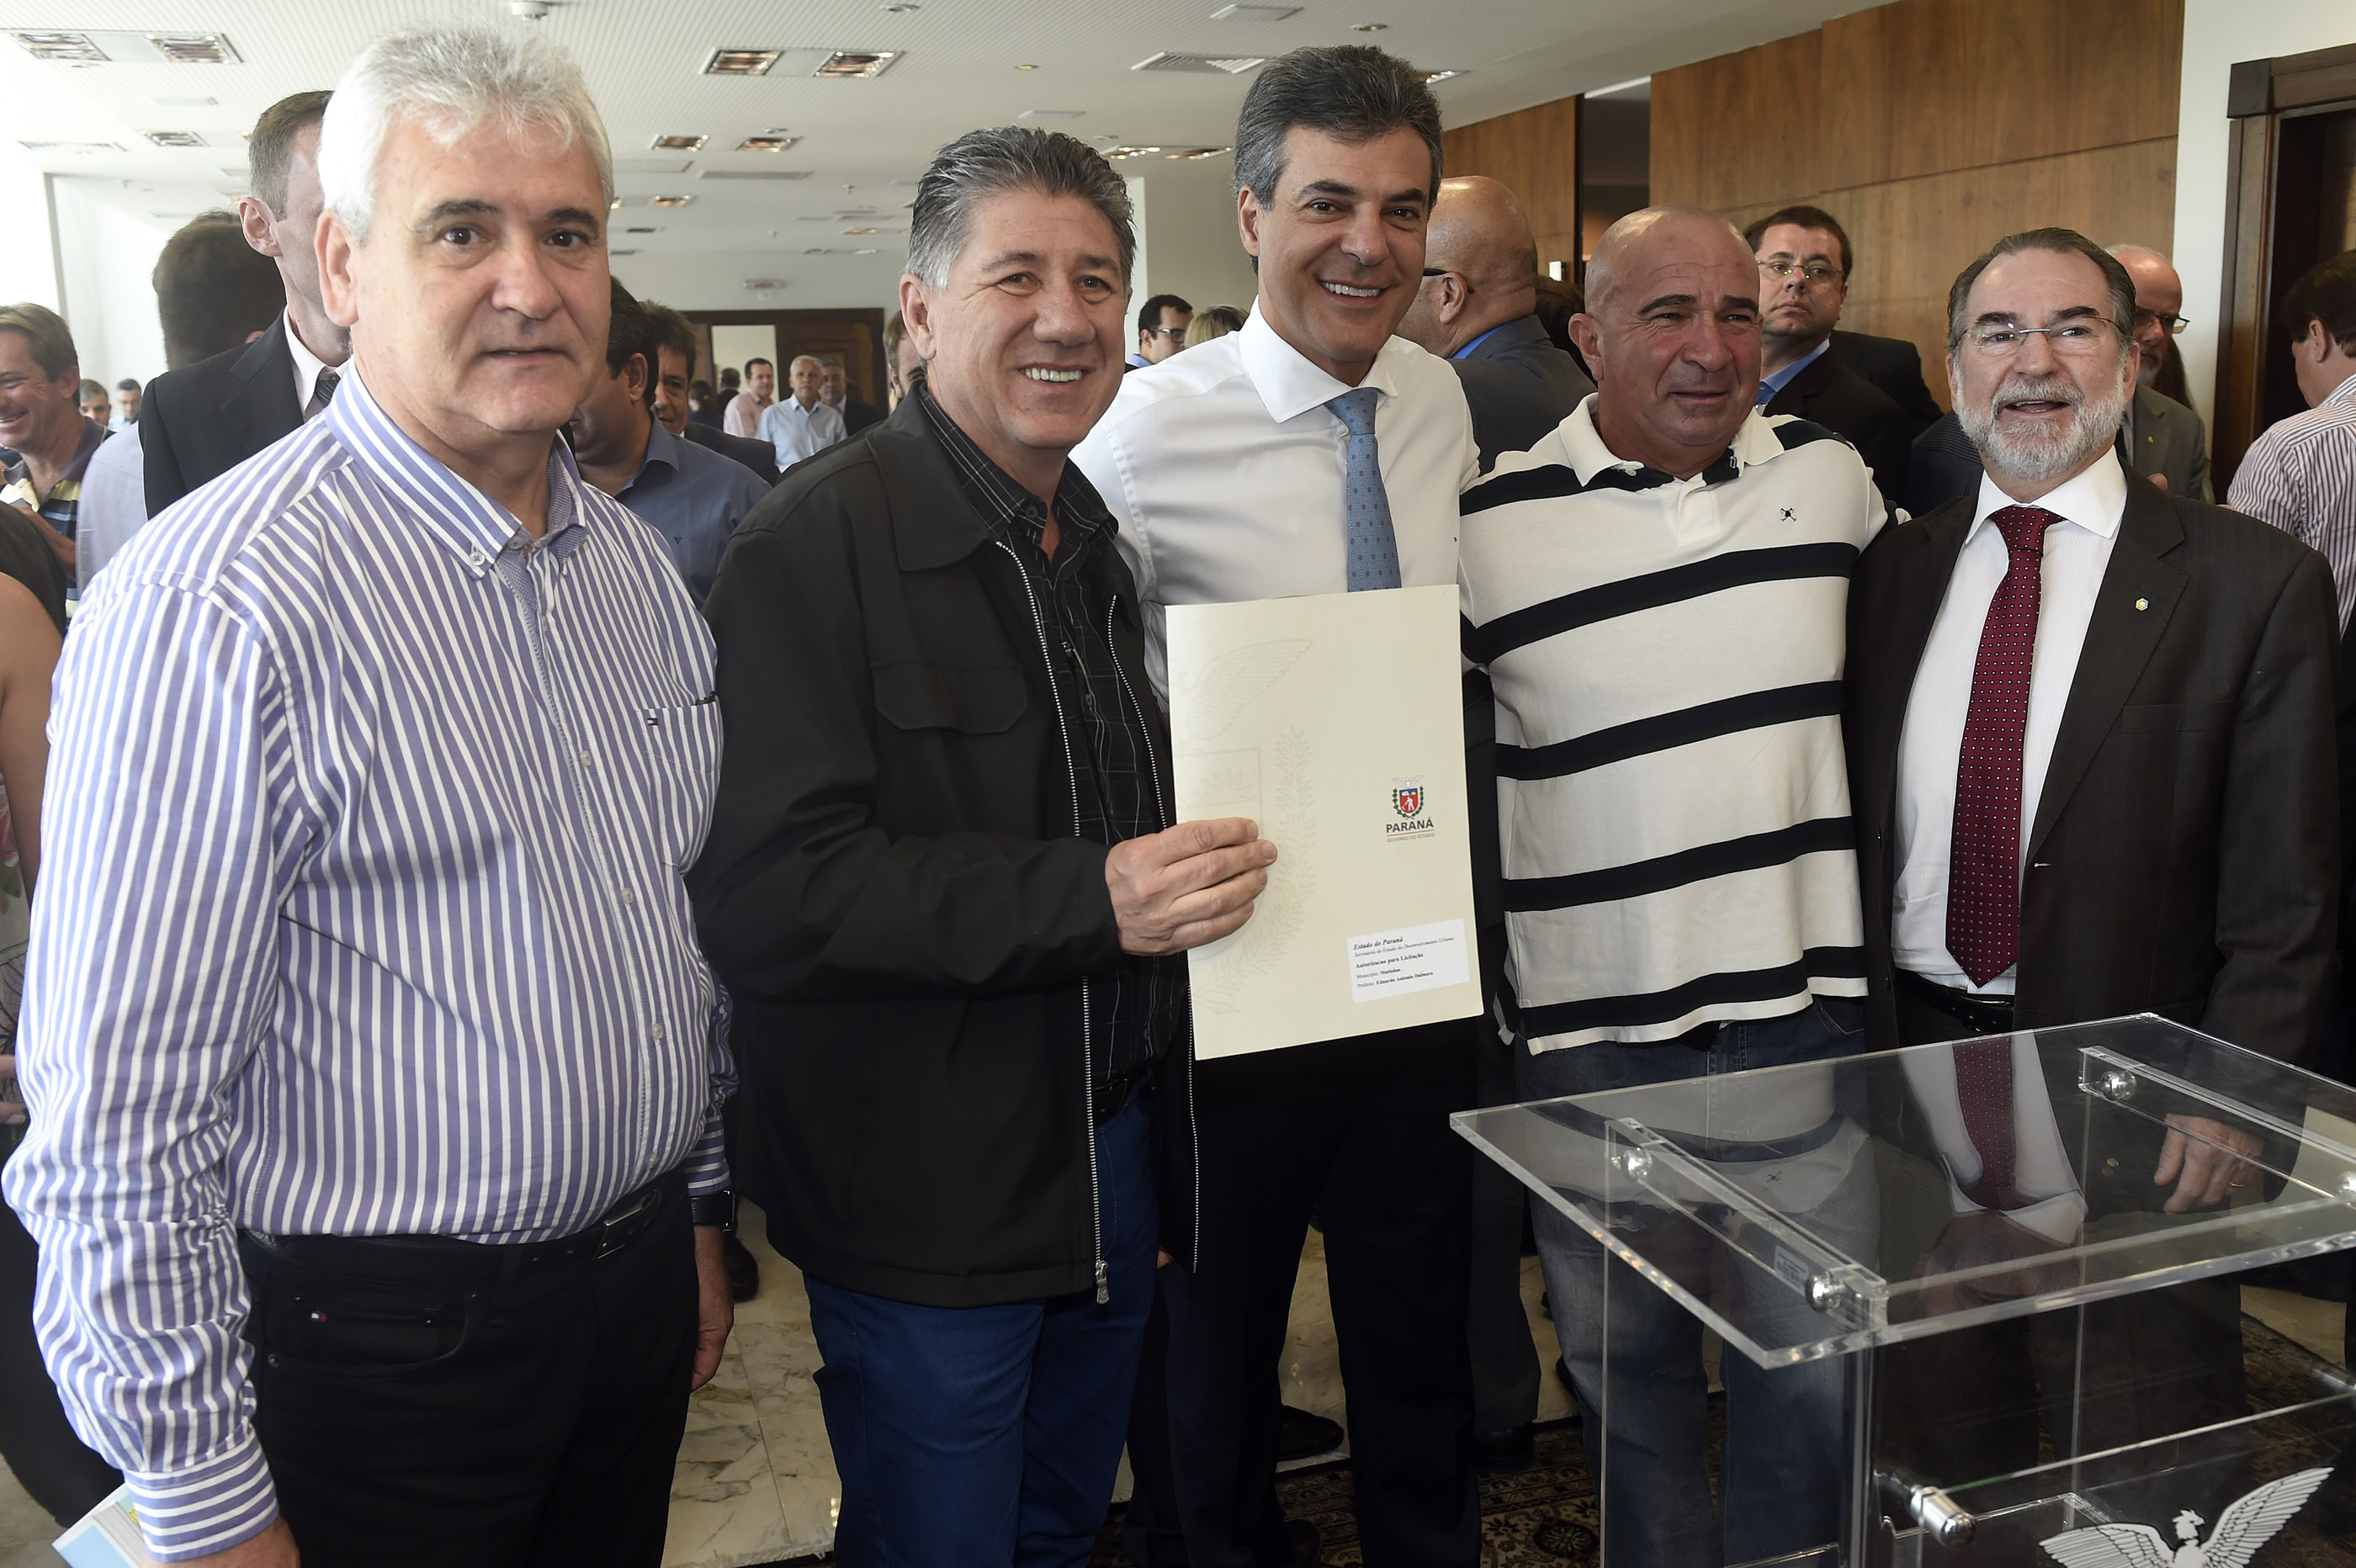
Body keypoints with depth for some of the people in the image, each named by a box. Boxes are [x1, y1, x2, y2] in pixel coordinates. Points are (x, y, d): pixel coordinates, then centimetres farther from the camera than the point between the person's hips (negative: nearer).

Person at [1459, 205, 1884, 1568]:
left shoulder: (1832, 473, 3)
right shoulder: (1496, 522, -6)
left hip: (1803, 1002, 2)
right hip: (1593, 1024, -2)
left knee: (1815, 1358, 13)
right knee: (1625, 1354, 15)